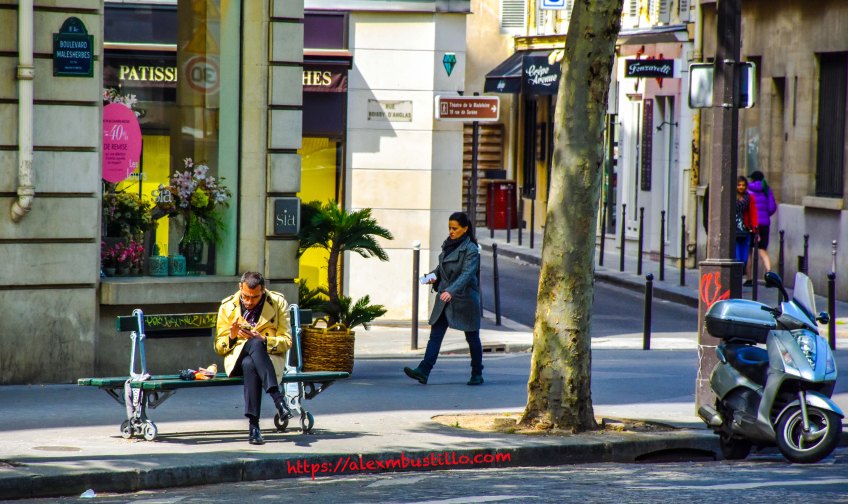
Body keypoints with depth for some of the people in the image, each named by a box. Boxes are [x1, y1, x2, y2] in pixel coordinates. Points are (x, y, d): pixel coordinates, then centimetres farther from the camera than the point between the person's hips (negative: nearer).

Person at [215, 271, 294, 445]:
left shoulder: (278, 303, 5)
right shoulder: (227, 307, 8)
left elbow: (286, 341, 1)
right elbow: (219, 347, 10)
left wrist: (262, 339, -17)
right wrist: (232, 337, -13)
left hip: (270, 357, 0)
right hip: (237, 358, 0)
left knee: (250, 364, -39)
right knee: (254, 344, -37)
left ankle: (253, 425, -46)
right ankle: (277, 397, -51)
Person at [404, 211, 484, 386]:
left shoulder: (471, 250, -14)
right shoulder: (448, 245, 8)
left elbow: (467, 273, -26)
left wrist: (451, 291, -40)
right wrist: (434, 275, 0)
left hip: (464, 299, -6)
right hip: (444, 299, 7)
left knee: (472, 337, 7)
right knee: (435, 334, -4)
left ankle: (477, 374, 20)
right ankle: (423, 371, -13)